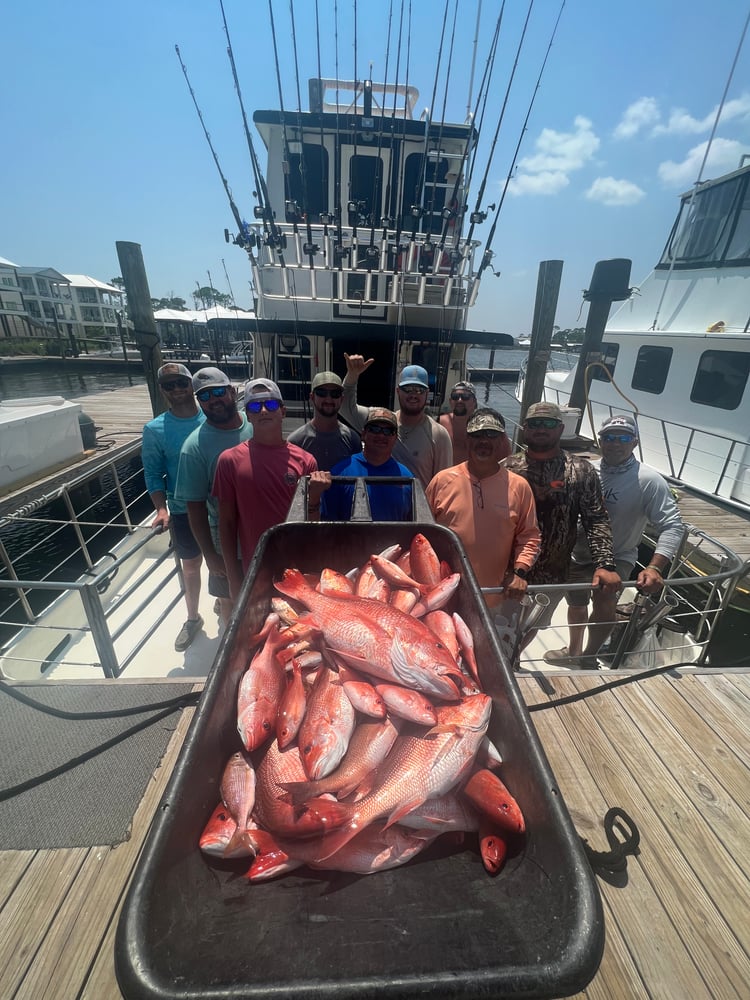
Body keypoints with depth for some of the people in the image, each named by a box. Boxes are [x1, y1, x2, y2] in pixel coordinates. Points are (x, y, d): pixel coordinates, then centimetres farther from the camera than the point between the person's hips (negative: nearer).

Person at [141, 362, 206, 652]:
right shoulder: (155, 430, -8)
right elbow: (153, 474, -5)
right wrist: (161, 509, -17)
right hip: (183, 511, 0)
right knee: (191, 566, 16)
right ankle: (193, 618, 38)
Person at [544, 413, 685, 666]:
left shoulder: (649, 481, -18)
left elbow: (672, 526, -21)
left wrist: (654, 568, -35)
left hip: (618, 557, -4)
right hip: (579, 554, 5)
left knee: (604, 602, -28)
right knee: (576, 605, 21)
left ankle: (588, 657, 0)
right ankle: (573, 650, 50)